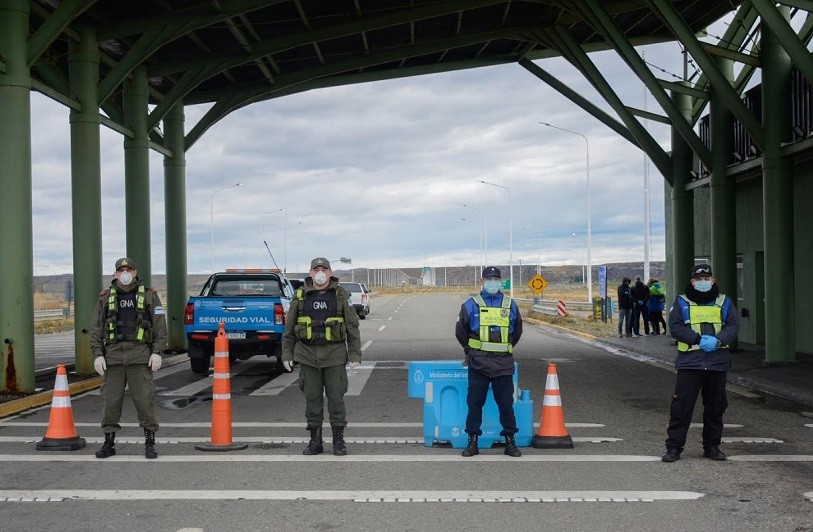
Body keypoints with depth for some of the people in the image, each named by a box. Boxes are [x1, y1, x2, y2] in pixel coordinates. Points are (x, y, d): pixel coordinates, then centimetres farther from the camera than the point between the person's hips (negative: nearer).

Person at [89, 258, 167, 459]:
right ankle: (109, 443, 14)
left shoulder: (149, 296, 6)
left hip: (140, 357, -2)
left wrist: (157, 352, -6)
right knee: (110, 400, 4)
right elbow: (95, 329, 10)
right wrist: (98, 355, 0)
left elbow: (160, 326, 3)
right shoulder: (105, 298, 11)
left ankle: (150, 443, 4)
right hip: (113, 357, 2)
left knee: (144, 400, -4)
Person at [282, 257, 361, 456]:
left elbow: (353, 327, 1)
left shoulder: (341, 296, 2)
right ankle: (315, 441, 14)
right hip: (308, 355, 2)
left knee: (336, 397, 1)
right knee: (312, 398, 5)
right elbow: (289, 328, 10)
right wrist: (287, 354, 5)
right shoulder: (300, 296, 6)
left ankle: (339, 440, 11)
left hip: (334, 355, -2)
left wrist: (355, 355, -5)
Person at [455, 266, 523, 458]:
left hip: (503, 364, 1)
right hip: (478, 363, -1)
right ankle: (472, 442, 10)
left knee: (506, 404, 3)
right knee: (474, 403, 1)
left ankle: (510, 441, 13)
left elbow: (517, 331, 20)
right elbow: (461, 331, 11)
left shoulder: (510, 305, 8)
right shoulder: (471, 305, 1)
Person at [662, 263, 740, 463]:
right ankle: (674, 447, 2)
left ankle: (712, 446, 23)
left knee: (715, 407, 10)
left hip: (717, 363, 3)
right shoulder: (681, 302, 5)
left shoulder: (724, 302, 11)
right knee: (682, 406, -5)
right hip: (689, 362, -3)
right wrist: (698, 339, -19)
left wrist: (717, 340, -18)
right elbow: (675, 327, -6)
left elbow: (733, 327, 1)